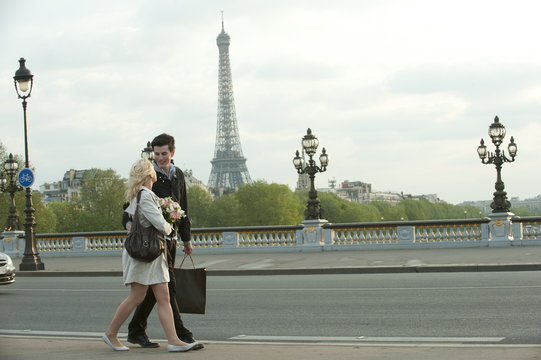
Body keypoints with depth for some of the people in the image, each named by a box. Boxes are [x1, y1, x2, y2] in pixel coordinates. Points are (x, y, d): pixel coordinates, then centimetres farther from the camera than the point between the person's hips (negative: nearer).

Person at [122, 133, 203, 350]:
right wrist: (128, 222, -29)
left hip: (170, 236, 7)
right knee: (167, 285, -11)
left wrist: (186, 238, 22)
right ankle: (181, 335, -12)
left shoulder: (178, 175, 14)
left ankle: (136, 331, 21)